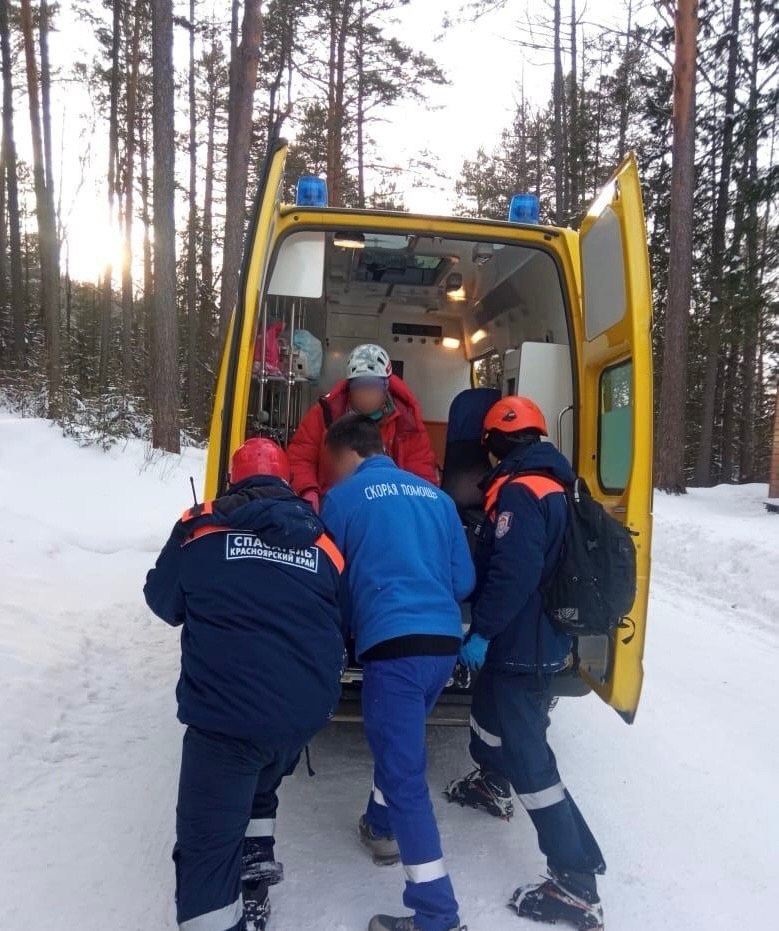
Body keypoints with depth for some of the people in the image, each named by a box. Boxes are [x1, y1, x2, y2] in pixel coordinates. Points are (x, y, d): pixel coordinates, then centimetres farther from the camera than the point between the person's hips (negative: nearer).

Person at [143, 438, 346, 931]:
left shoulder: (201, 527, 1)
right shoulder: (324, 541, 9)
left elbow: (164, 601, 13)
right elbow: (343, 624, 17)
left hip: (225, 713, -4)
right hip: (307, 710, 5)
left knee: (207, 846, 4)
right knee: (259, 781, 33)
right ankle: (256, 863, 40)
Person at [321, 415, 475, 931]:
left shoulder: (343, 499, 1)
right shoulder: (435, 495, 14)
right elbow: (464, 580, 13)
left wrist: (344, 628, 26)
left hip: (394, 644, -7)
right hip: (445, 642, 7)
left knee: (405, 775, 1)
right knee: (399, 746, 29)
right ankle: (382, 827, 48)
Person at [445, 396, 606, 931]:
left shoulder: (518, 491, -21)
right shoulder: (552, 486, 9)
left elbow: (513, 574, -30)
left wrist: (481, 630, -21)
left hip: (521, 646, -10)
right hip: (542, 638, 10)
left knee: (528, 756, -5)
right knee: (492, 713, 30)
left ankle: (577, 885, 2)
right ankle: (491, 785, 54)